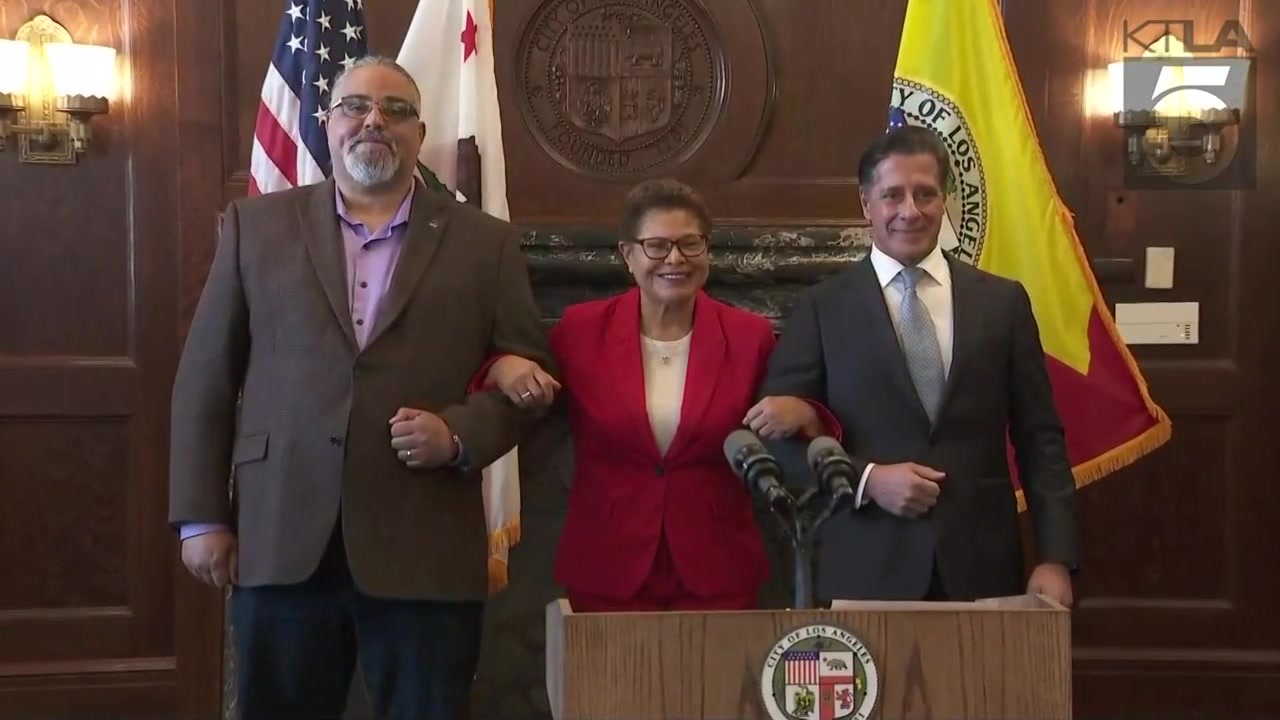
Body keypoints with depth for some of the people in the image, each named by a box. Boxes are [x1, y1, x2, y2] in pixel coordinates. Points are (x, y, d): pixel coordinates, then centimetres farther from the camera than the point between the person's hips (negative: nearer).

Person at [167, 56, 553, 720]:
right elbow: (206, 376, 8)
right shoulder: (257, 225, 10)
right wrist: (201, 515, 3)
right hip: (281, 543, 1)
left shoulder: (484, 242, 8)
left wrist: (459, 434, -11)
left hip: (426, 550, 0)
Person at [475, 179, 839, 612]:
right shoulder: (581, 329, 0)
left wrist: (803, 418, -14)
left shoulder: (749, 336, 1)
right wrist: (503, 369, -12)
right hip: (607, 575, 0)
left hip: (718, 578, 0)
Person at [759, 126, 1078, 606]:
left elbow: (1039, 438, 6)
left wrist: (1056, 558, -2)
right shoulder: (819, 309, 2)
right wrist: (866, 480, -14)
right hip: (865, 573, -1)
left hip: (981, 570, 2)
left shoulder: (1003, 301, 7)